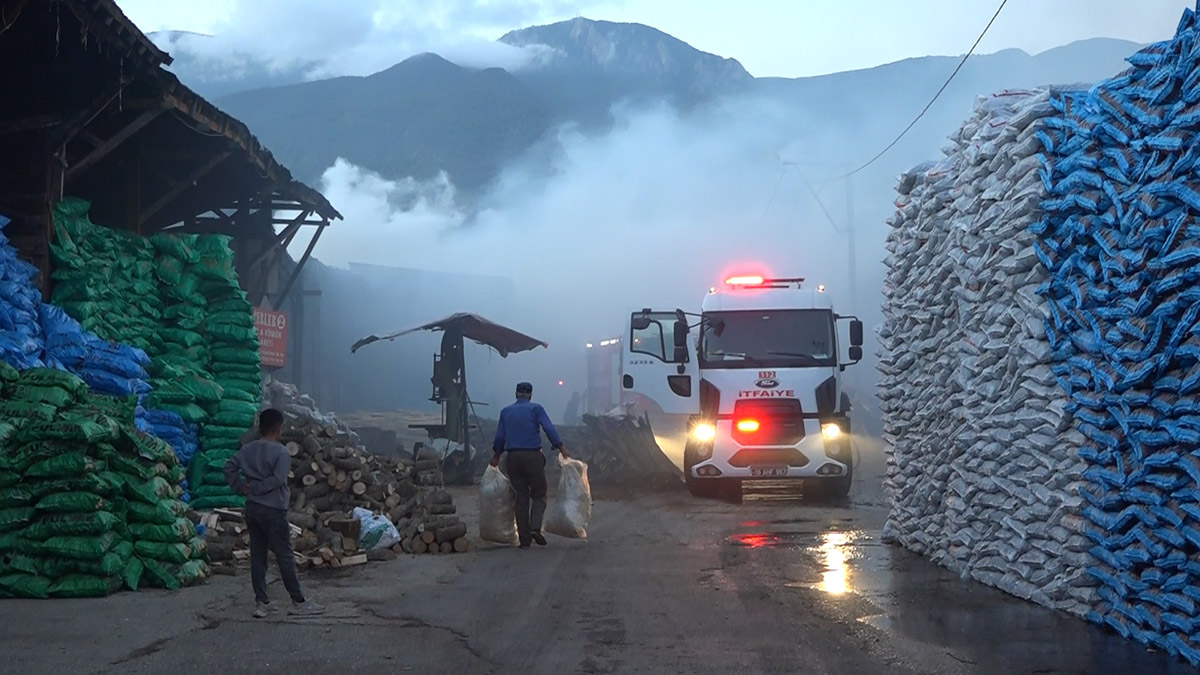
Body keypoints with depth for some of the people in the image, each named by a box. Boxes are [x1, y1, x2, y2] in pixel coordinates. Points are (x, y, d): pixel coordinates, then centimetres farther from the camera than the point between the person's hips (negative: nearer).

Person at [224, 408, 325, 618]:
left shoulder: (248, 449, 7)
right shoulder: (281, 452, -12)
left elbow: (230, 467, 5)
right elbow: (277, 479, -21)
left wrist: (241, 487, 3)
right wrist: (255, 488, -10)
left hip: (252, 509, 6)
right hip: (273, 510, -6)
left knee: (257, 557, 9)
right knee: (285, 557, 0)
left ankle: (261, 603, 11)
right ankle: (298, 602, 7)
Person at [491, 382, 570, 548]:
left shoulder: (506, 411, 11)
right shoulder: (536, 408, 0)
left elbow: (499, 437, 14)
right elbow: (549, 429, -10)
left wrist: (496, 455, 28)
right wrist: (561, 447, -8)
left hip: (513, 457, 3)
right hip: (533, 456, -3)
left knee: (521, 498, 7)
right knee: (539, 495, 4)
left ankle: (524, 539, 4)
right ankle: (535, 527, -19)